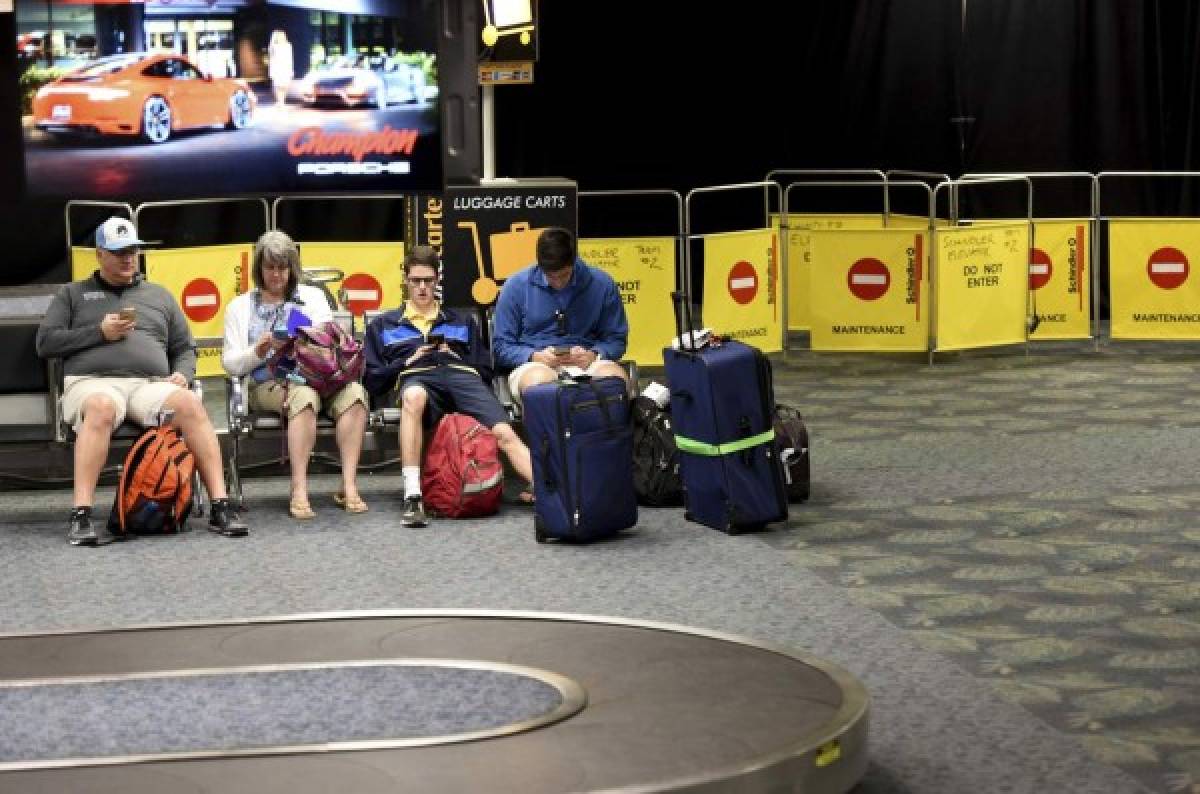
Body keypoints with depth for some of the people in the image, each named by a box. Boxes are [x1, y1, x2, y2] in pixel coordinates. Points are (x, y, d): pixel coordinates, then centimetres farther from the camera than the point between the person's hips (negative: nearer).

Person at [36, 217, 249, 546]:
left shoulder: (159, 296, 27)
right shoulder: (73, 294, 21)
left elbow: (184, 349, 26)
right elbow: (45, 342, 10)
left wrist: (182, 374, 2)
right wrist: (99, 332, -1)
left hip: (151, 385, 2)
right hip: (92, 382, -2)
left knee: (190, 404, -32)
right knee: (102, 407, -41)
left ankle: (220, 507, -36)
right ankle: (81, 516, -46)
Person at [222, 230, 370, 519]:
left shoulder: (313, 296, 23)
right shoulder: (240, 306, 19)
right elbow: (230, 363, 10)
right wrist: (258, 351, -9)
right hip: (269, 384, -2)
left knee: (354, 392, -32)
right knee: (304, 396, -39)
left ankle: (349, 486, -37)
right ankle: (299, 490, -44)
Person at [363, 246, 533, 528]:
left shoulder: (462, 322, 34)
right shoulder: (383, 325, 30)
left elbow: (485, 370, 25)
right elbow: (372, 379, 19)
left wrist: (456, 358, 7)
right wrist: (406, 363, 4)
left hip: (462, 375, 2)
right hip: (418, 378, -2)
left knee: (505, 433, -29)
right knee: (413, 396, -44)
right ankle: (412, 498, -51)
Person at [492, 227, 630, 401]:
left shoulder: (602, 284, 6)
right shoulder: (516, 286, 4)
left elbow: (617, 339, 13)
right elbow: (501, 346, 7)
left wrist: (594, 355, -10)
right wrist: (535, 356, -13)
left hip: (584, 363, 1)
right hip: (534, 365, -1)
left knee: (617, 376, -34)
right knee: (540, 379, -40)